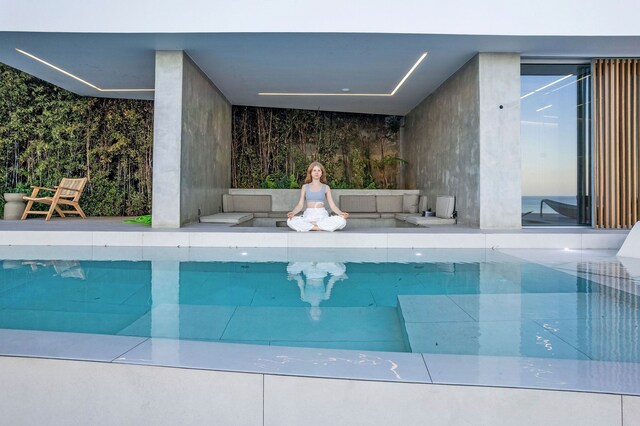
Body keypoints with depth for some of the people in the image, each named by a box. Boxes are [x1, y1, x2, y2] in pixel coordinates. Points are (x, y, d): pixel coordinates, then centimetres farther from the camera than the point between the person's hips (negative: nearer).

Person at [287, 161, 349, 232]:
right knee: (290, 221, -31)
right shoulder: (305, 187, 14)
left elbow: (332, 205, 7)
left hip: (322, 216, 0)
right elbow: (300, 205, 7)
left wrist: (341, 213, -13)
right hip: (308, 216, 0)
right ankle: (322, 227, -22)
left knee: (342, 221, -30)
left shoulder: (326, 187, 13)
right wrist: (293, 212, -14)